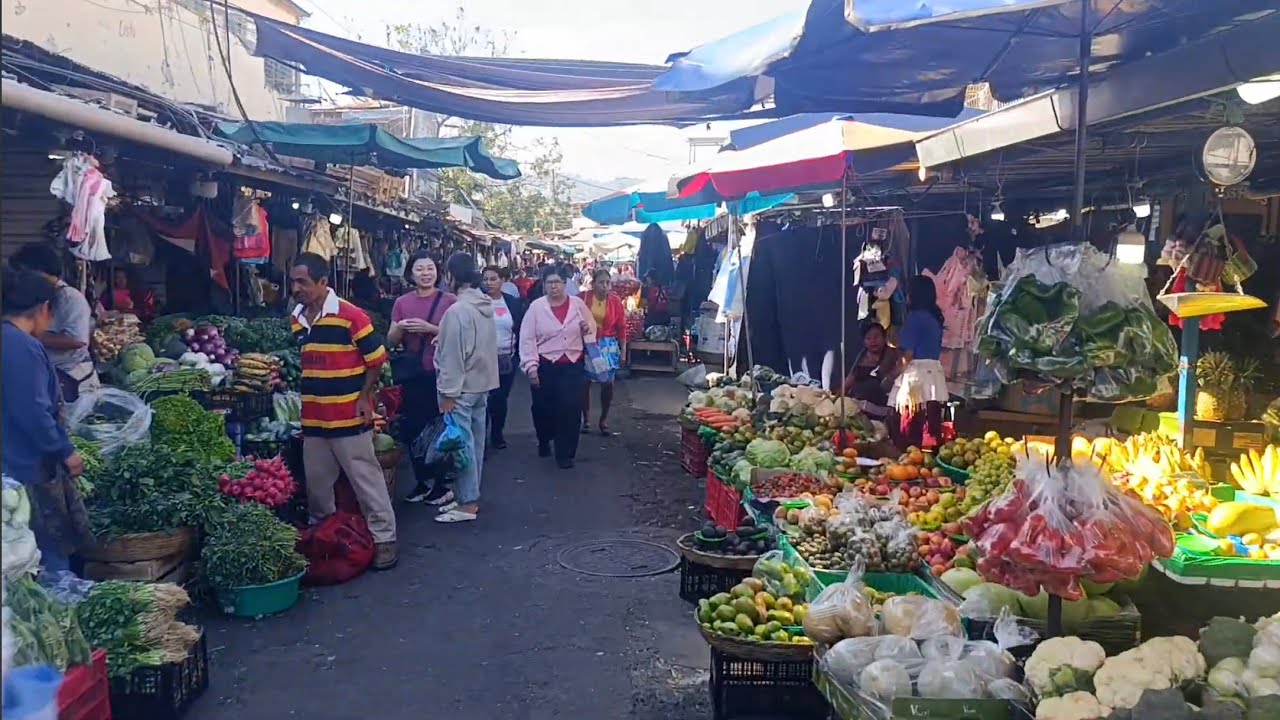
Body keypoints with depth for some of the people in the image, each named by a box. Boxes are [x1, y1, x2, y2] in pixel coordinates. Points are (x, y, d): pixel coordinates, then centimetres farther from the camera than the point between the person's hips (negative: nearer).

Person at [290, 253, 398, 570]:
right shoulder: (296, 319, 7)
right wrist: (301, 401, 12)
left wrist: (363, 397, -12)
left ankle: (384, 538, 10)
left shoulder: (350, 315, -14)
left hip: (349, 417, -6)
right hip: (312, 418, 7)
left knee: (366, 479, 1)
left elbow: (376, 359, -9)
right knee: (316, 484, 16)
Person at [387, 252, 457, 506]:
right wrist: (400, 328, -12)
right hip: (412, 375, 4)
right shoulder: (402, 302, 6)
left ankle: (442, 484, 13)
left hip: (441, 373, -4)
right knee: (414, 428, 9)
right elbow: (391, 341, 9)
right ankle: (422, 480, 24)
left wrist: (430, 328, -18)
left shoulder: (449, 300, -4)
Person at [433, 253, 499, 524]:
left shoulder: (457, 310, -20)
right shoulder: (486, 306, 7)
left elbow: (453, 356, -21)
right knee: (475, 443, 14)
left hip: (462, 388, -9)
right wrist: (442, 338, 14)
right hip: (482, 384, 9)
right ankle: (470, 496, 23)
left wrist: (448, 393, -17)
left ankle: (468, 504, 1)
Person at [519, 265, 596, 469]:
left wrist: (587, 329, -9)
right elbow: (527, 339, -6)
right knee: (543, 408, 10)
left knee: (570, 410, -4)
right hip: (545, 366, 0)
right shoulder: (536, 307, -4)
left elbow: (592, 328, 15)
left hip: (573, 366, 1)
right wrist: (531, 366, -12)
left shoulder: (577, 303, 2)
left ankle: (565, 453, 7)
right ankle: (544, 441, 40)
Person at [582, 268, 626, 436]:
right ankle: (586, 419, 19)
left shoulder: (615, 300, -4)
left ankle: (604, 420, 17)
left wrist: (622, 349, 2)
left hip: (608, 345, 1)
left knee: (607, 382, 1)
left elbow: (621, 326, 1)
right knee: (585, 381, 5)